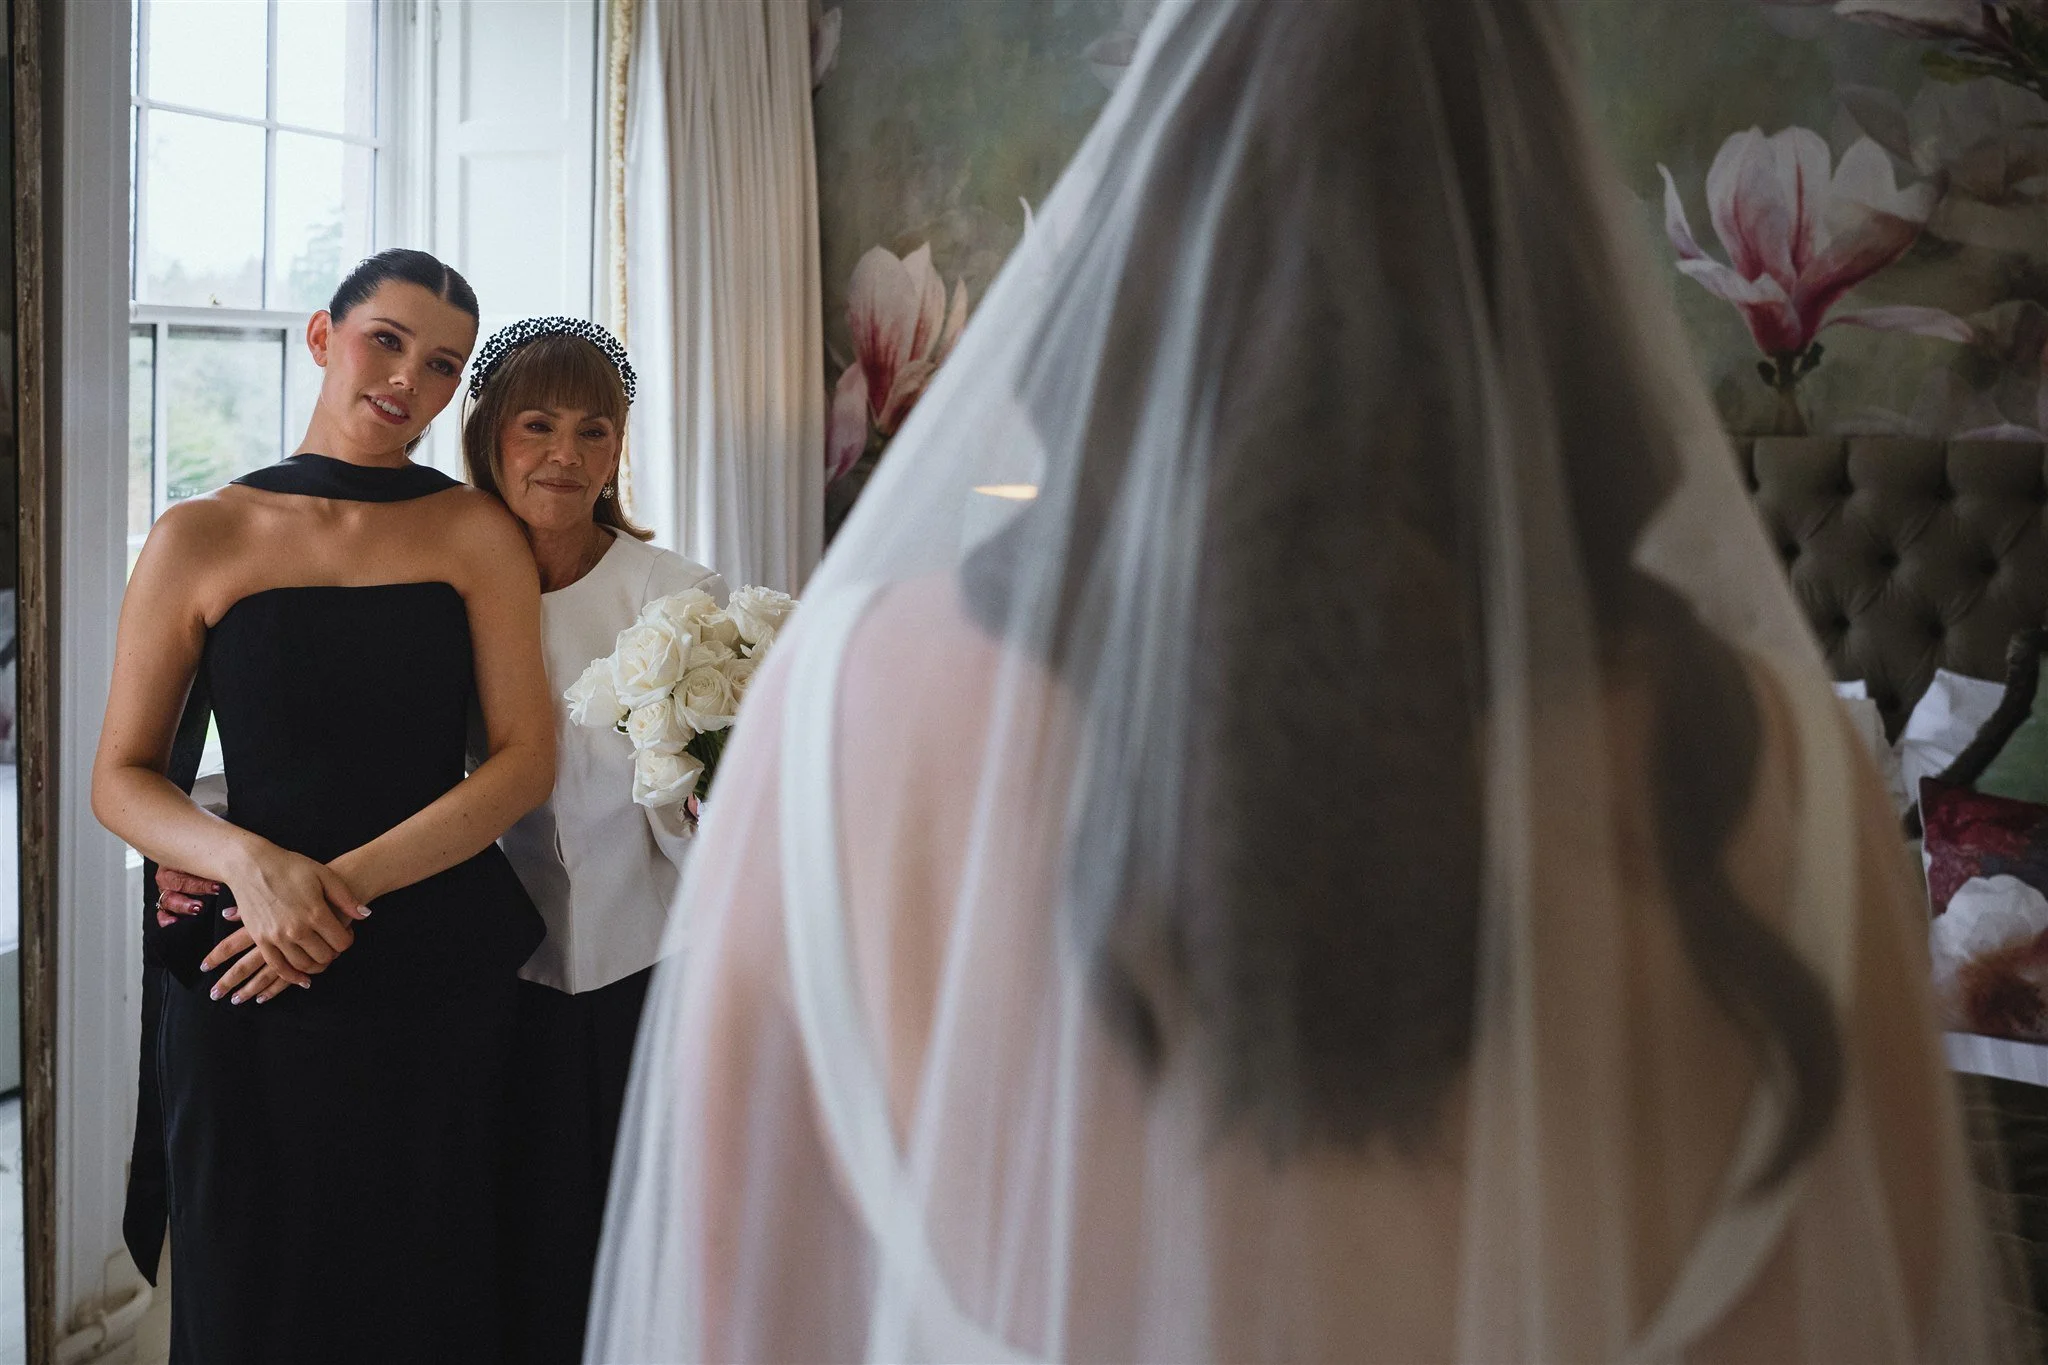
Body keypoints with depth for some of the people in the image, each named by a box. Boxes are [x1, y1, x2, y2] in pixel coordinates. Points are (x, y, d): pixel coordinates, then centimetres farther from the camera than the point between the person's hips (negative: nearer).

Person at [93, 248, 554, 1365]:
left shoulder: (476, 534, 1)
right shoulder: (200, 540, 0)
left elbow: (526, 761, -5)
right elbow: (122, 780, 2)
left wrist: (346, 882, -17)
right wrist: (252, 863, -19)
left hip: (441, 977, 1)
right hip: (250, 1003, 0)